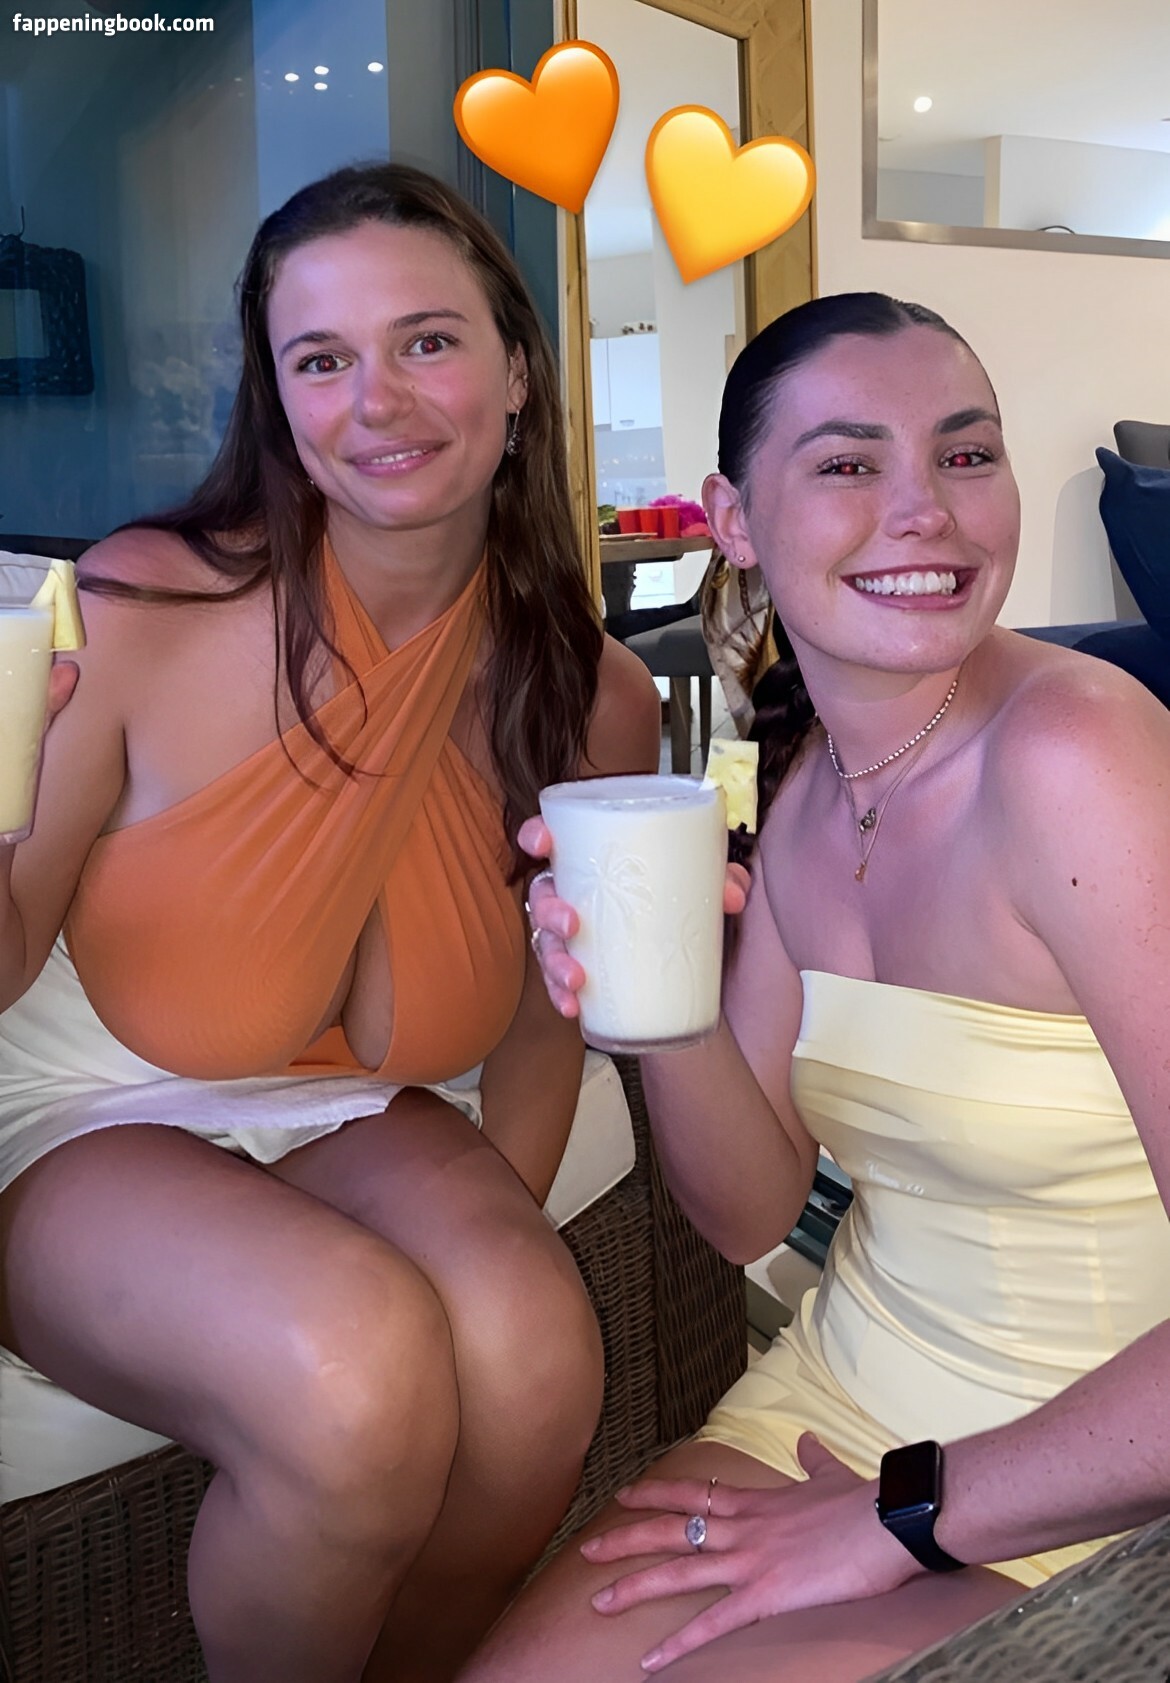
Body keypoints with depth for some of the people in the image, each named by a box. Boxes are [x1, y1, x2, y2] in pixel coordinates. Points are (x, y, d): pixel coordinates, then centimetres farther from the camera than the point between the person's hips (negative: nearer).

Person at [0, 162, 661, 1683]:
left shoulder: (594, 703, -8)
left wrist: (492, 1236, -3)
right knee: (357, 1372, -31)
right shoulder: (148, 604, -17)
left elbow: (542, 1018, 5)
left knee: (535, 1354, -27)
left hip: (358, 1120, 3)